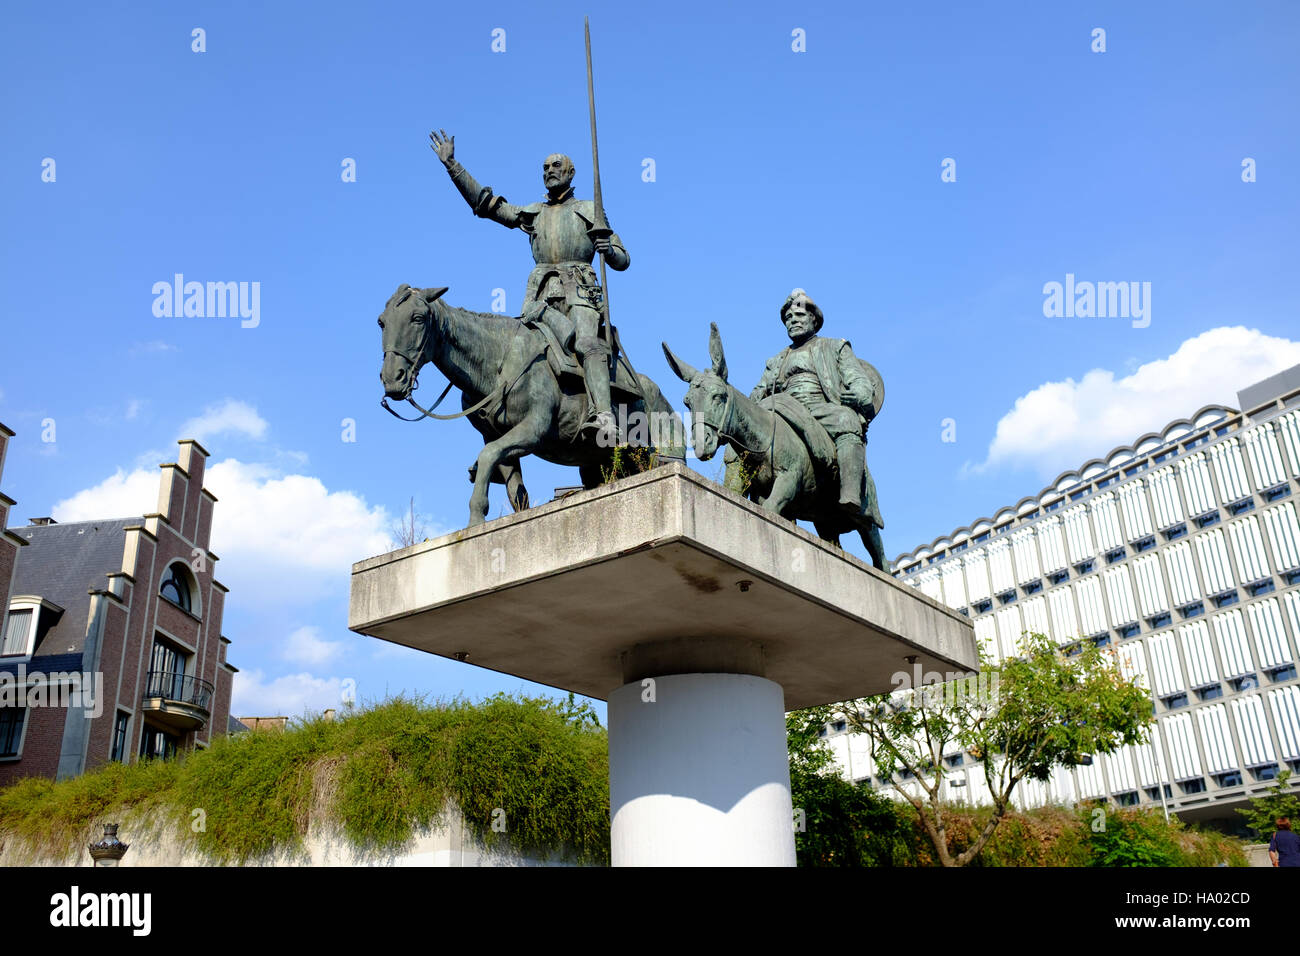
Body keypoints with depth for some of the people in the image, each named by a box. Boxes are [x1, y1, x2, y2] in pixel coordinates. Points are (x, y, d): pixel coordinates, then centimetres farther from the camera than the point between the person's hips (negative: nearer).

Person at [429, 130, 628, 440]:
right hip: (541, 293, 5)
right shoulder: (533, 213, 26)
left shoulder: (590, 211, 17)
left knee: (588, 343, -27)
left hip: (579, 290, -5)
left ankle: (603, 417, -43)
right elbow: (485, 204, 20)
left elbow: (623, 262, 14)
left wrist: (609, 249, -10)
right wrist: (452, 164, 16)